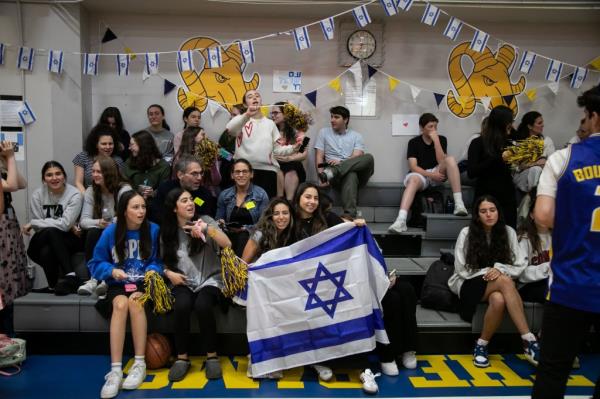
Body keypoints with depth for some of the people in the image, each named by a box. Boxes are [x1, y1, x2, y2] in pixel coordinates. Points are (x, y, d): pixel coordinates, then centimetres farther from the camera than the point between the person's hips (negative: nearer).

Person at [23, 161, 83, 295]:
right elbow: (39, 228, -8)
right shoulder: (37, 194, -4)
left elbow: (65, 224, -21)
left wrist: (32, 223, -16)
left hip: (69, 240, -2)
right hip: (44, 241, 2)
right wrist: (66, 227, -18)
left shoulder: (74, 194, -13)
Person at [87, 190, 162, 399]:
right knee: (121, 304, -32)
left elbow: (159, 261, -1)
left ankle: (139, 364, -25)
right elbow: (96, 264, 3)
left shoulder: (154, 230, -5)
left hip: (144, 284, -1)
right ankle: (115, 371, -33)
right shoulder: (110, 232, -2)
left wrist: (152, 270, -21)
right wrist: (111, 271, -15)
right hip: (118, 285, 1)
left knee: (135, 302, -34)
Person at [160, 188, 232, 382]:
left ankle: (212, 356, -15)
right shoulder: (167, 232, 7)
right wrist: (169, 273, -5)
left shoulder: (205, 220, 0)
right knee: (182, 306, -31)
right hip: (184, 282, 2)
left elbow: (227, 244, -12)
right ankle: (182, 357, -13)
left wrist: (207, 228, -23)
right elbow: (164, 262, 16)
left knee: (202, 305, -33)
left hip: (210, 280, -1)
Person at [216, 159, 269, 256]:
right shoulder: (224, 195, 10)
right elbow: (218, 219, 17)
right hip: (229, 235, 2)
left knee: (243, 237, -35)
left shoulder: (261, 194, 1)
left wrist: (246, 228, -19)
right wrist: (221, 223, -7)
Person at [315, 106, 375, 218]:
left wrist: (341, 162, -24)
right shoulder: (324, 132, 16)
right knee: (350, 175, -39)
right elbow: (319, 156, 5)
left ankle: (331, 172, -46)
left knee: (368, 158, -33)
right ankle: (350, 215, -51)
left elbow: (357, 158, -3)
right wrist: (321, 176, -14)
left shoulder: (356, 136, 14)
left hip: (357, 172, 2)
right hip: (338, 176, -2)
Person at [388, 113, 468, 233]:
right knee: (413, 180, -37)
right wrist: (431, 175, -21)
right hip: (421, 174, -2)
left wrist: (436, 140, -16)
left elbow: (442, 162, -10)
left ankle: (458, 203, -33)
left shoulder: (442, 139, 5)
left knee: (450, 159, -25)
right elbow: (413, 167, -8)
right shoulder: (414, 142, 1)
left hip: (437, 174, 2)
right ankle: (401, 220, -56)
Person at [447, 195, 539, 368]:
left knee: (498, 300, -39)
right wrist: (486, 272, -15)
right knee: (504, 281, -35)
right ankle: (529, 340, -37)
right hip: (469, 285, -2)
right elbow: (461, 269, -4)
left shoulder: (508, 232, 1)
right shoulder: (466, 233, -5)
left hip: (497, 286, 3)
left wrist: (500, 270, -21)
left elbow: (520, 266, -1)